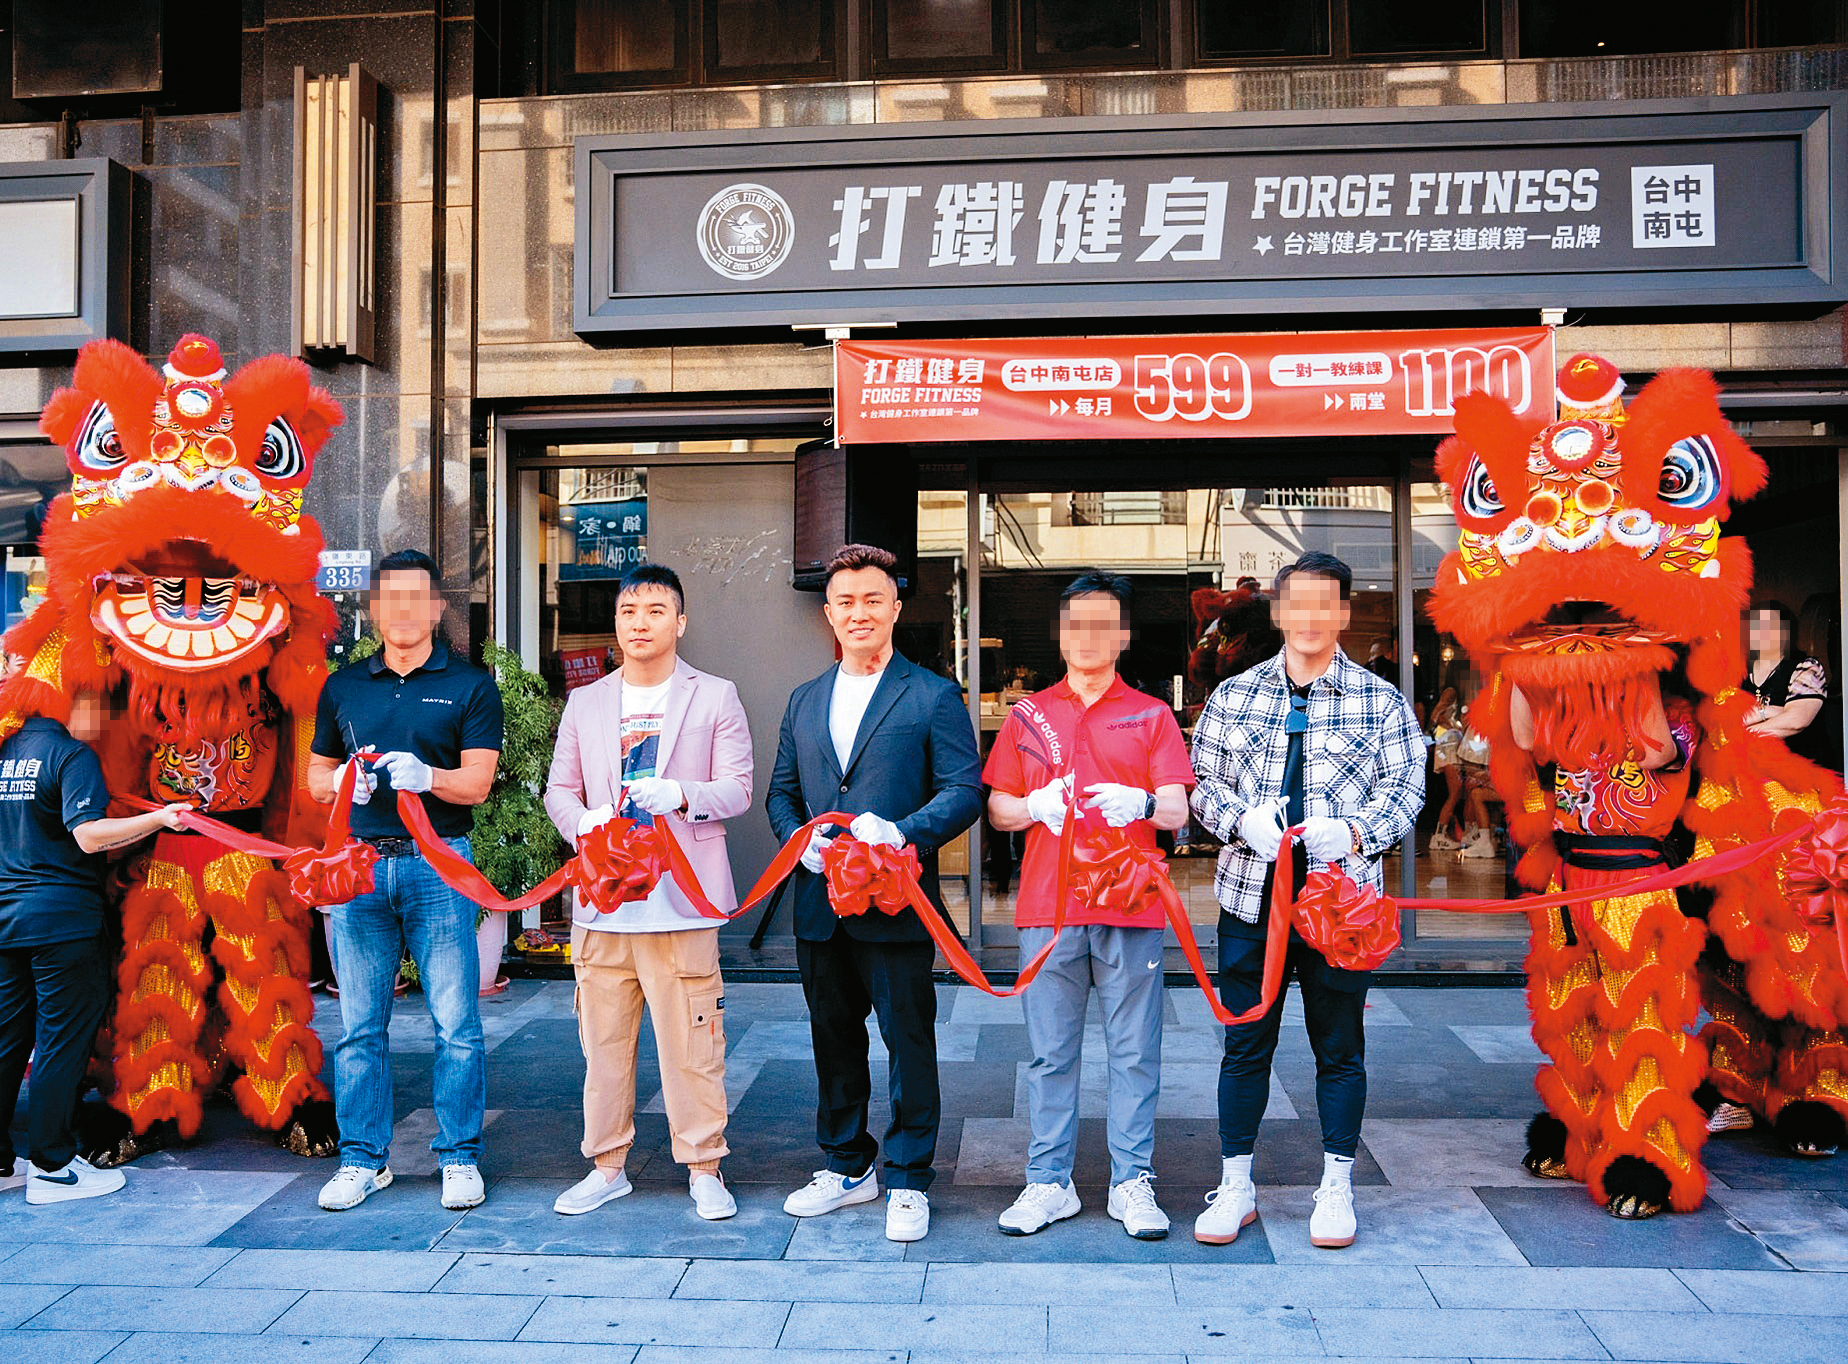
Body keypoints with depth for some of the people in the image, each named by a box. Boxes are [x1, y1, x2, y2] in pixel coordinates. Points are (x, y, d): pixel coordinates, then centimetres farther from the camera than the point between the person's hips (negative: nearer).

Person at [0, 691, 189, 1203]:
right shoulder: (73, 755, -10)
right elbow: (88, 835, -21)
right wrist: (160, 818, -21)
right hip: (61, 918, -7)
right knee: (63, 1039, 0)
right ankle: (51, 1168, 4)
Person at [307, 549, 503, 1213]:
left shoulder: (470, 685, 5)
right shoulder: (342, 686, 15)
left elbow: (477, 782, -3)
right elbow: (315, 776, 18)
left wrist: (426, 775, -23)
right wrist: (344, 780, -4)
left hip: (439, 864, -3)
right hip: (358, 864, 3)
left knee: (455, 1021, -1)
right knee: (359, 1022, 7)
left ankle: (459, 1156, 10)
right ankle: (363, 1158, 18)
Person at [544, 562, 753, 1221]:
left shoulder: (715, 697, 7)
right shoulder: (584, 703, 17)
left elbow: (736, 788, 1)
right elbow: (559, 789, 14)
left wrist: (681, 794, -19)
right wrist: (585, 823, -8)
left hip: (682, 894, -3)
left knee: (691, 1043, -2)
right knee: (603, 1039, 8)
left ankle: (704, 1170, 10)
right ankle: (607, 1166, 21)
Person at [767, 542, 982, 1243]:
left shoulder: (934, 697, -2)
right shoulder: (805, 701, 15)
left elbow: (964, 791, -8)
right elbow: (781, 791, 16)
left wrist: (902, 833, -24)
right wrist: (801, 840, -4)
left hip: (897, 905, -5)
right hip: (820, 905, 5)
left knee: (909, 1042, 3)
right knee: (834, 1040, 16)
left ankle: (906, 1182, 17)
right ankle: (846, 1166, 32)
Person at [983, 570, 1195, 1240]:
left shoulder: (1151, 715, 9)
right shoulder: (1028, 713, 13)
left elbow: (1177, 813, 0)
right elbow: (998, 807, 12)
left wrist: (1142, 803, -22)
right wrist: (1034, 807, -10)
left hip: (1131, 907, -1)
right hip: (1048, 906, 1)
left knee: (1135, 1052, 3)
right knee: (1050, 1052, 5)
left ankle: (1132, 1183, 13)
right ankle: (1049, 1182, 15)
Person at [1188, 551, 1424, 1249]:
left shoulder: (1380, 701, 5)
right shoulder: (1233, 696, 9)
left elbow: (1405, 786, 3)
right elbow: (1203, 780, 9)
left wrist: (1354, 834, -15)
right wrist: (1241, 820, -11)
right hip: (1251, 896, 1)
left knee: (1340, 1046, 8)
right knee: (1245, 1043, 7)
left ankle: (1336, 1188, 24)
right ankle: (1235, 1186, 21)